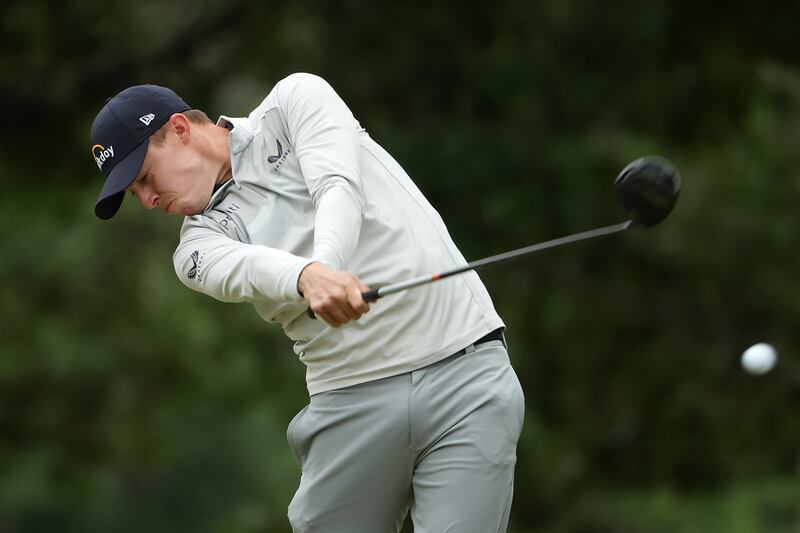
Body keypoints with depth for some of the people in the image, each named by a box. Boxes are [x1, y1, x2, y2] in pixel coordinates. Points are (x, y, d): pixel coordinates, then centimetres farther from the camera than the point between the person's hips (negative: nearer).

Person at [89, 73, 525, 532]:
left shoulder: (297, 99, 6)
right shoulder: (199, 245, 8)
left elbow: (338, 187, -13)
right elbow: (245, 268, -16)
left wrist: (327, 261, -35)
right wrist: (308, 277, -40)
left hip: (464, 372, -3)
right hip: (353, 404, 3)